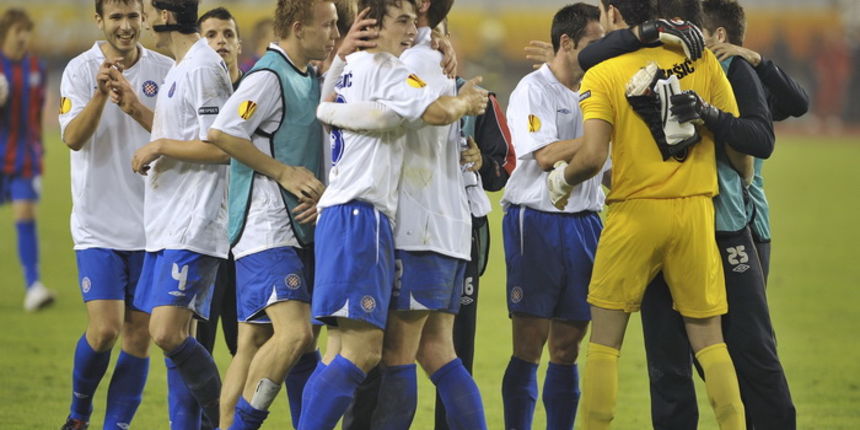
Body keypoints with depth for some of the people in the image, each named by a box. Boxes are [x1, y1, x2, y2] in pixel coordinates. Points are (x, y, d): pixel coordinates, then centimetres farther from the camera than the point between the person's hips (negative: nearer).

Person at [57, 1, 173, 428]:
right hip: (99, 226, -3)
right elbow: (73, 137, -14)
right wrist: (101, 93, -29)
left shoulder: (164, 70, 5)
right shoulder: (80, 70, -3)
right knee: (104, 328, -13)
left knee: (139, 336, 0)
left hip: (150, 224, 3)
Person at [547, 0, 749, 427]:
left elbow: (592, 157, -15)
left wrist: (562, 178, 5)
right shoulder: (701, 59, 2)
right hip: (696, 210, 3)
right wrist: (744, 184, 23)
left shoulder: (602, 75, -6)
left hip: (634, 215, -3)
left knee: (605, 339, 7)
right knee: (708, 340, 8)